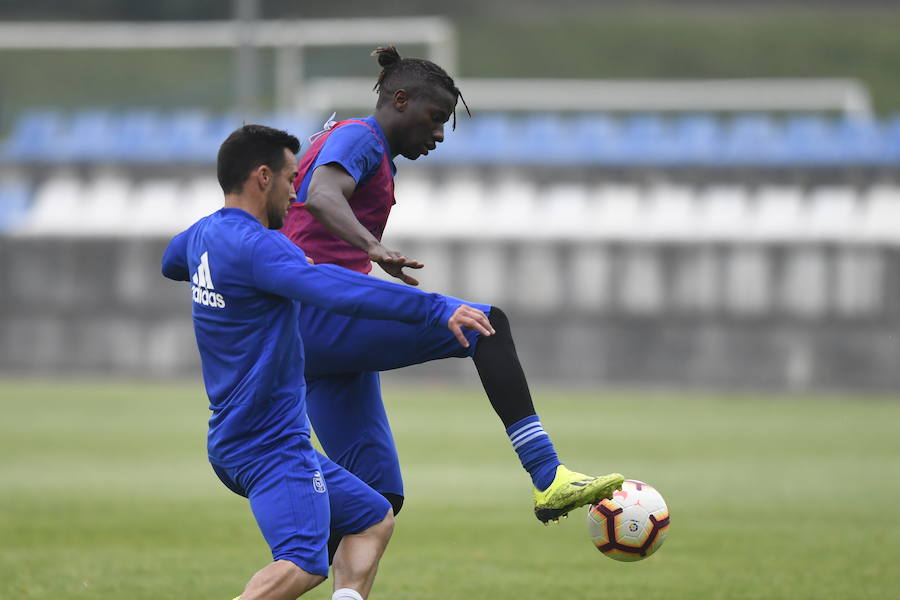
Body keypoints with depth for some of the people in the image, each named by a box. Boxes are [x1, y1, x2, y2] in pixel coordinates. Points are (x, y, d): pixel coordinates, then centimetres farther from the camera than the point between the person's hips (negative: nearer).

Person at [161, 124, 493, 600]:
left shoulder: (204, 234, 12)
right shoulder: (256, 246, -19)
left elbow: (171, 262, 38)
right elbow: (333, 288, -34)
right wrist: (438, 309, -37)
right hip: (271, 446, -11)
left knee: (374, 519, 17)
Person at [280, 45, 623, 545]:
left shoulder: (349, 139, 27)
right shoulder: (358, 138, -4)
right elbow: (321, 197, -25)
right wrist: (374, 248, -41)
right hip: (328, 312, -11)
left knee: (379, 497, 5)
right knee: (487, 325, -20)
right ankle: (549, 479, -31)